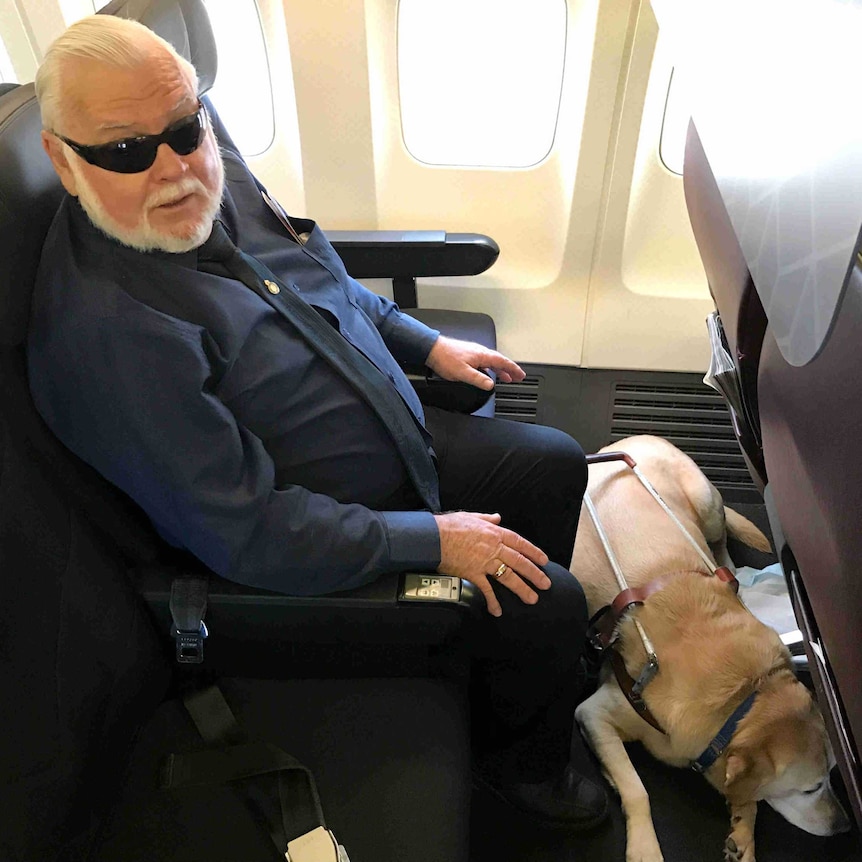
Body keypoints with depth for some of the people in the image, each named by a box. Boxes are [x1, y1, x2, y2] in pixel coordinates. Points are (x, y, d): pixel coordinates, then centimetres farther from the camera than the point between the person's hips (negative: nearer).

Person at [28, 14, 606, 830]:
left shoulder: (217, 181, -4)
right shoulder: (104, 330, -31)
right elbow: (245, 535, -29)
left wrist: (427, 344, 8)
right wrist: (434, 539, -24)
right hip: (330, 552, -8)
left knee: (555, 463, 13)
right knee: (546, 605, -9)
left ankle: (528, 645, 39)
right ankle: (523, 764, 26)